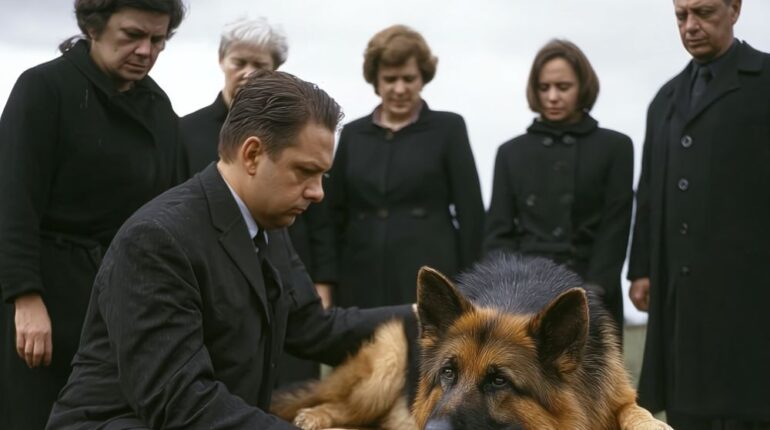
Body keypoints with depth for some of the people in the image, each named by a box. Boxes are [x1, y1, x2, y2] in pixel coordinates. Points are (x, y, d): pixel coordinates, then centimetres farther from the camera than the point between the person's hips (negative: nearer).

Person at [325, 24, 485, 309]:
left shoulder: (448, 128, 4)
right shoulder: (353, 134, 12)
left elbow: (470, 212, 1)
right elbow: (336, 216, 13)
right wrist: (332, 287, 6)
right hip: (362, 285, 3)